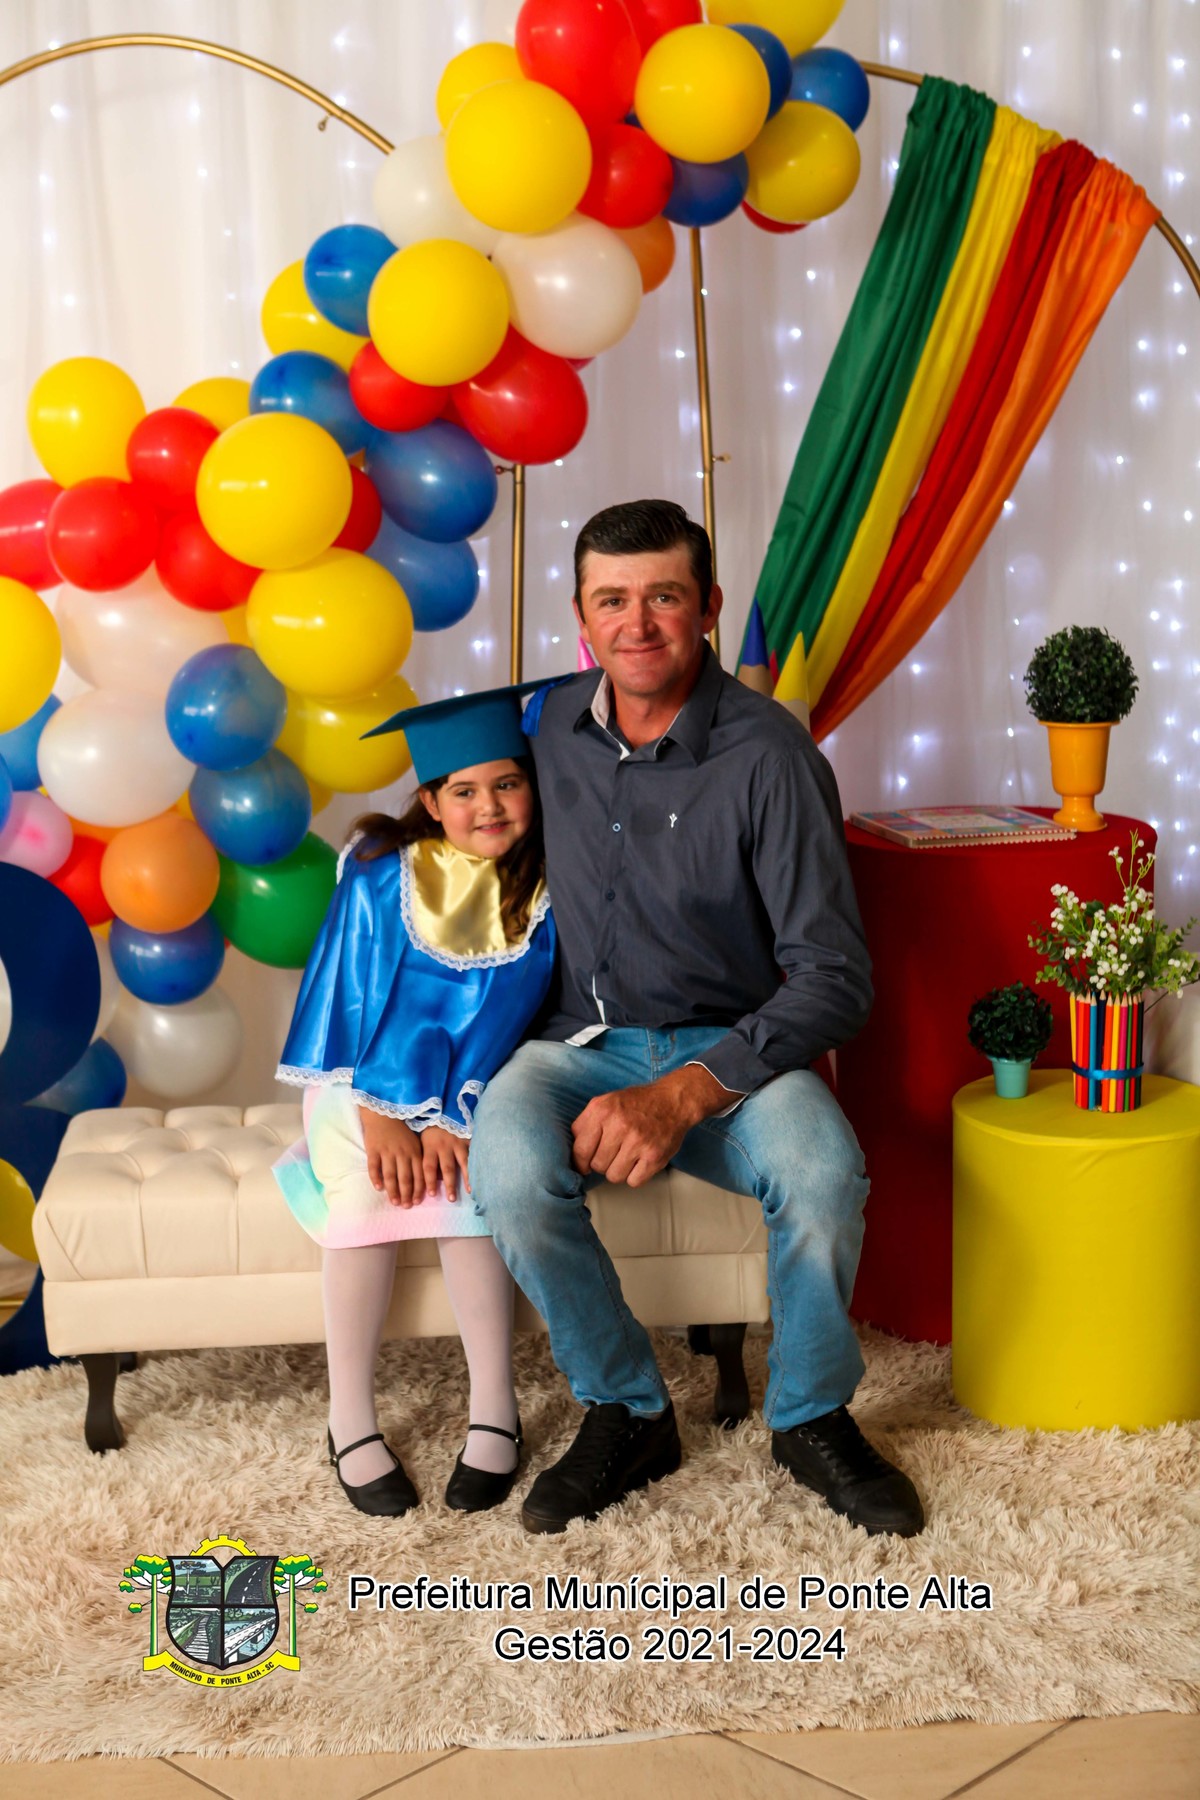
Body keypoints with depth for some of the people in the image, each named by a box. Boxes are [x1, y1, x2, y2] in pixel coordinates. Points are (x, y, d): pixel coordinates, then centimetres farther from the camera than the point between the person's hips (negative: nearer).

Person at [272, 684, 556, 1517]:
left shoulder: (542, 889, -7)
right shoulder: (381, 876, -9)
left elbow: (510, 1013, -10)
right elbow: (357, 998, -10)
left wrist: (450, 1116, -21)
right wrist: (384, 1115, -19)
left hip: (476, 1087, 0)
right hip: (366, 1080, 0)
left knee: (462, 1176, -30)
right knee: (366, 1184, -29)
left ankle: (495, 1410, -21)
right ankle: (350, 1419, -20)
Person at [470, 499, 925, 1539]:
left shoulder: (768, 755, -13)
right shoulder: (551, 727, 2)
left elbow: (834, 978, -16)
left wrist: (683, 1097, -26)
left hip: (727, 1051, -2)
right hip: (579, 1043, 3)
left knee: (824, 1170, -34)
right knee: (511, 1172, -31)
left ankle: (812, 1416, -3)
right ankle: (627, 1413, -6)